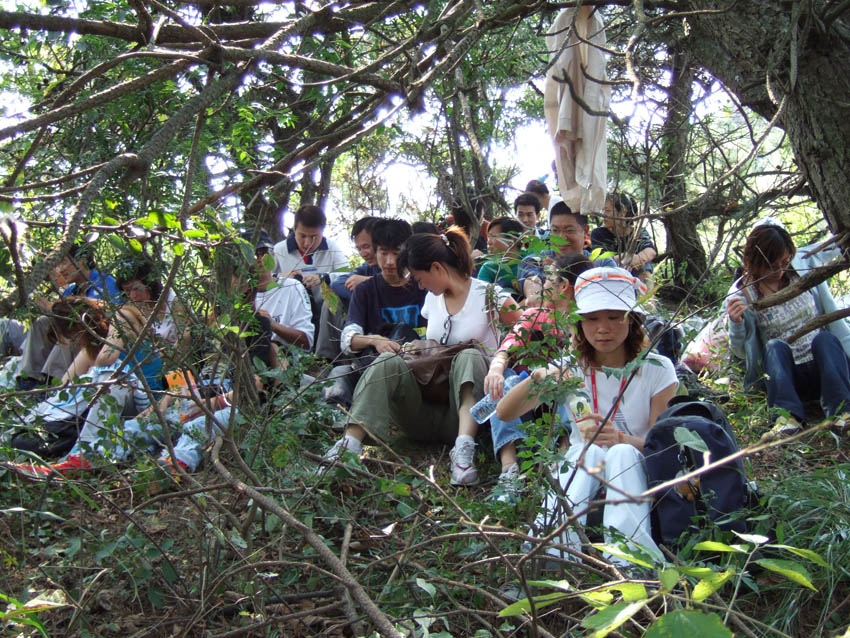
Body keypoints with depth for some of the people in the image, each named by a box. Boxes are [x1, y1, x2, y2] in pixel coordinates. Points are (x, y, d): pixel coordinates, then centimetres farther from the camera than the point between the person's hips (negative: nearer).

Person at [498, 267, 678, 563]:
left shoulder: (656, 370, -2)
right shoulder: (569, 370, 2)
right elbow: (504, 413, -8)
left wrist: (622, 440, -30)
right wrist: (536, 380, -29)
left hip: (637, 474, -1)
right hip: (579, 469, 1)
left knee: (621, 453, -34)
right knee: (591, 451, -33)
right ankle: (557, 547, -47)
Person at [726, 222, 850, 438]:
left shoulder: (805, 269, 0)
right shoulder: (741, 295, -4)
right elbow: (742, 352, -1)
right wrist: (736, 323, -22)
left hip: (825, 366, 1)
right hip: (789, 378, -1)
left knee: (825, 337, -28)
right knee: (775, 346, -29)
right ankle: (787, 416, -45)